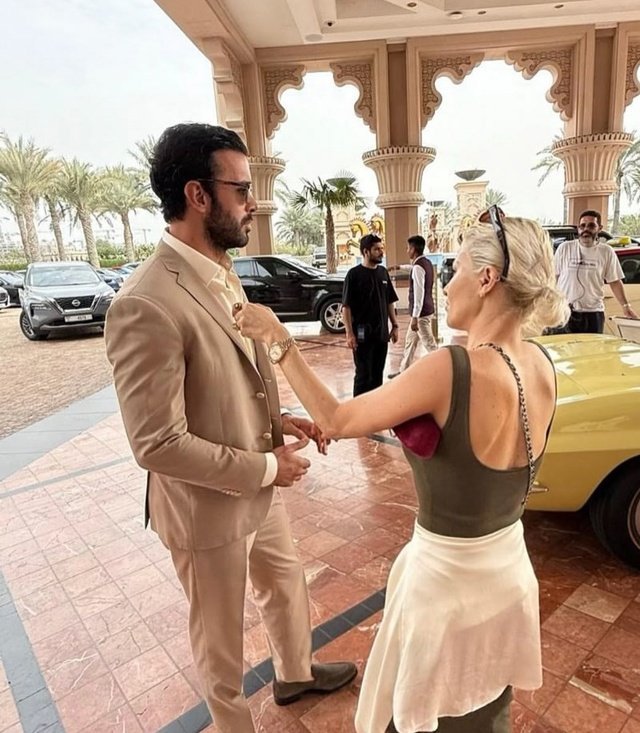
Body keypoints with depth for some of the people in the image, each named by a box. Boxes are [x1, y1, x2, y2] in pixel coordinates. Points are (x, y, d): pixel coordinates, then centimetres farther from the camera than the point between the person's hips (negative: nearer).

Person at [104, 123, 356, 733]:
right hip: (208, 507, -8)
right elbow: (158, 444, -27)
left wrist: (278, 420, -3)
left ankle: (295, 674, 59)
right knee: (220, 636, 20)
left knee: (286, 587, 30)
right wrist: (265, 468, -19)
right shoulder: (146, 304, -29)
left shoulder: (222, 275, 1)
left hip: (259, 486, 8)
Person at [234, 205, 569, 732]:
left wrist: (279, 338, -12)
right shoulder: (541, 366, -8)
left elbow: (334, 421, -20)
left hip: (448, 583, -6)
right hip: (511, 574, 7)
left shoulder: (453, 369, -31)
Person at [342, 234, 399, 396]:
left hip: (381, 333, 6)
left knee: (377, 374, 13)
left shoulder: (383, 272, 9)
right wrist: (349, 333, -17)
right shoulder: (354, 274, -9)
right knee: (363, 375, 0)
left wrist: (394, 325, 11)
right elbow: (346, 306, -11)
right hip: (363, 334, -6)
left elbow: (389, 302, 15)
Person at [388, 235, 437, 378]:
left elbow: (419, 294, -26)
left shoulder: (418, 267, -21)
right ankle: (403, 371, 31)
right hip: (423, 311, 10)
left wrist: (415, 317, -27)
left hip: (421, 313, -10)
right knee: (410, 340, 20)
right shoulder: (425, 262, 9)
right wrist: (400, 267, 51)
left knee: (430, 345, -5)